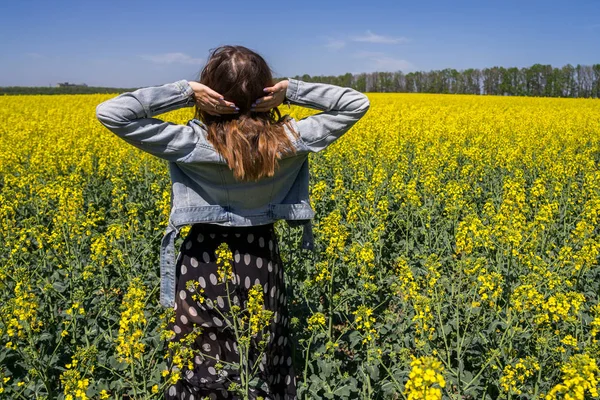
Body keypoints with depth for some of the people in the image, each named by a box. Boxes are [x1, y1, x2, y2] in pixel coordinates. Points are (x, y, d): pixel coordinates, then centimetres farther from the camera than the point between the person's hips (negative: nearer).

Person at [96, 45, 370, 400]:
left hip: (205, 265, -2)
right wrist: (291, 91, -14)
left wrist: (184, 91, -21)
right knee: (264, 368, 20)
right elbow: (357, 103, -3)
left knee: (202, 369, 16)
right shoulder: (290, 141, -14)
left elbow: (110, 112, -19)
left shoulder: (193, 144, -21)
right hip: (263, 262, 3)